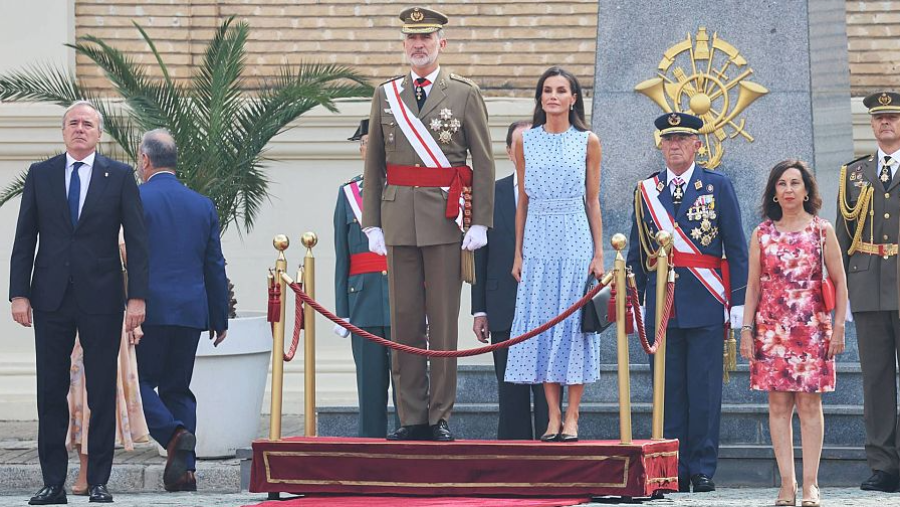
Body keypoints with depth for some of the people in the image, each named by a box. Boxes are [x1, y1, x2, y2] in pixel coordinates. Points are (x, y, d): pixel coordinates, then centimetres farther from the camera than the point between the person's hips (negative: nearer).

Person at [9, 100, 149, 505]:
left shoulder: (119, 176, 4)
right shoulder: (40, 175, 8)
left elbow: (137, 239, 1)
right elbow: (24, 238, 7)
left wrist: (137, 296, -7)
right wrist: (19, 293, -2)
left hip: (100, 299, -1)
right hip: (51, 299, 2)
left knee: (102, 393, 1)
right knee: (50, 392, 3)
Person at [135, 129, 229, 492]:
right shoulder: (203, 206, 11)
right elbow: (215, 267, 13)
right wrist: (220, 319, 17)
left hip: (148, 309, -5)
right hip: (191, 312, 5)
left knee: (138, 380, 3)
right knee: (178, 388, 10)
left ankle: (174, 434, -21)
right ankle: (184, 469, 4)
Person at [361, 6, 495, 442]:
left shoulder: (464, 94, 4)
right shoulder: (386, 95, 12)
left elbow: (484, 162, 2)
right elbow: (373, 163, 12)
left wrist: (480, 222, -6)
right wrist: (372, 223, 6)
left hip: (446, 219, -3)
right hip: (399, 218, 3)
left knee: (444, 320, -1)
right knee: (404, 320, 2)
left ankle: (441, 417, 4)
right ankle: (411, 418, 6)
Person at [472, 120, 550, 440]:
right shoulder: (492, 194, 9)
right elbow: (481, 255, 9)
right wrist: (479, 309, 5)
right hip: (505, 313, 2)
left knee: (548, 393, -2)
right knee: (511, 394, 5)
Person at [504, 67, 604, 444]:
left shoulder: (588, 142, 3)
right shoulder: (525, 141, 7)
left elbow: (593, 201, 4)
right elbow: (523, 200, 10)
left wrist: (599, 253, 0)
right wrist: (518, 253, 6)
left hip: (576, 241, -2)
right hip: (538, 239, 2)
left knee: (573, 321, -2)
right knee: (541, 319, 0)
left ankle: (572, 417, 1)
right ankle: (553, 416, 4)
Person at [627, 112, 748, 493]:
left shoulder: (717, 186, 5)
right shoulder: (646, 190, 11)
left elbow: (736, 247, 3)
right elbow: (637, 251, 13)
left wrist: (739, 301, -3)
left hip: (705, 304, -2)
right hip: (661, 303, 2)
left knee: (704, 390, -1)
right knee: (668, 390, 3)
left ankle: (703, 470, 4)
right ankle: (673, 471, 7)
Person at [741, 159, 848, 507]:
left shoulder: (822, 230, 4)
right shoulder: (762, 234, 8)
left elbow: (839, 282, 4)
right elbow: (753, 285, 10)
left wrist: (838, 327, -2)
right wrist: (746, 329, 3)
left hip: (812, 329, -2)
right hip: (772, 328, 2)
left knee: (809, 403, -4)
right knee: (778, 404, -1)